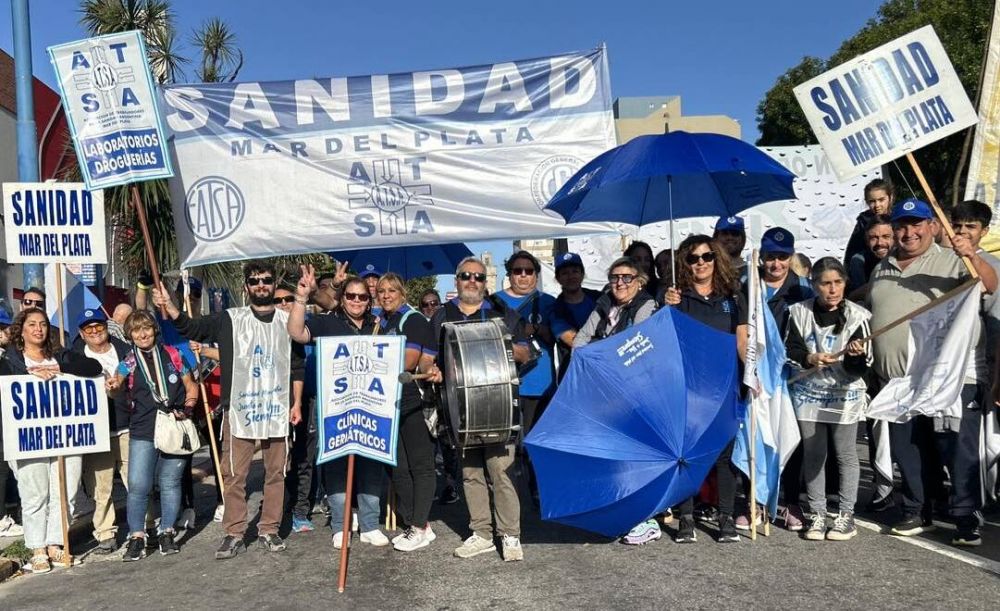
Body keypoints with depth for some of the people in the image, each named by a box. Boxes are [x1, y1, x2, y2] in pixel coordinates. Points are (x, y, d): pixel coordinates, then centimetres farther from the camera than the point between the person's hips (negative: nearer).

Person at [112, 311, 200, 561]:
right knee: (138, 485, -6)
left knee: (170, 483, 8)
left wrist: (188, 407, -6)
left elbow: (190, 385, 11)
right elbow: (118, 378, -14)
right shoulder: (129, 360, 5)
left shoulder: (171, 354, 7)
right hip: (142, 432, -1)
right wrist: (112, 384, -36)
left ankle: (166, 532, 21)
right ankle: (136, 537, 6)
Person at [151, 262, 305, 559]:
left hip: (277, 410, 1)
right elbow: (191, 328, -2)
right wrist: (168, 305, -20)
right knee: (234, 475, 1)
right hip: (239, 409, -1)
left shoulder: (287, 320, 8)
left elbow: (297, 366, 11)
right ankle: (234, 534, 11)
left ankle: (269, 531, 18)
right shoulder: (230, 319, 5)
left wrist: (296, 403, 5)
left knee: (276, 473, 7)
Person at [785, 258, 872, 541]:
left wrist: (857, 355, -32)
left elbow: (860, 368, -10)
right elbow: (790, 350, 0)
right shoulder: (799, 312, -1)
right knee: (813, 454, 7)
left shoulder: (857, 316, -7)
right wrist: (809, 358, -19)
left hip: (844, 394, -2)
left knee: (846, 454, 4)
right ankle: (817, 514, 17)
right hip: (807, 393, 2)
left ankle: (846, 515, 16)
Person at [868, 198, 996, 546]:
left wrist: (973, 256, -36)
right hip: (897, 382, 6)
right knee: (908, 452, 14)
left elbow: (989, 285, -19)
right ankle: (917, 513, 27)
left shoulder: (951, 261, -3)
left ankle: (966, 520, 10)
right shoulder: (882, 269, 16)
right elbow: (872, 317, 25)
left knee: (958, 450, -1)